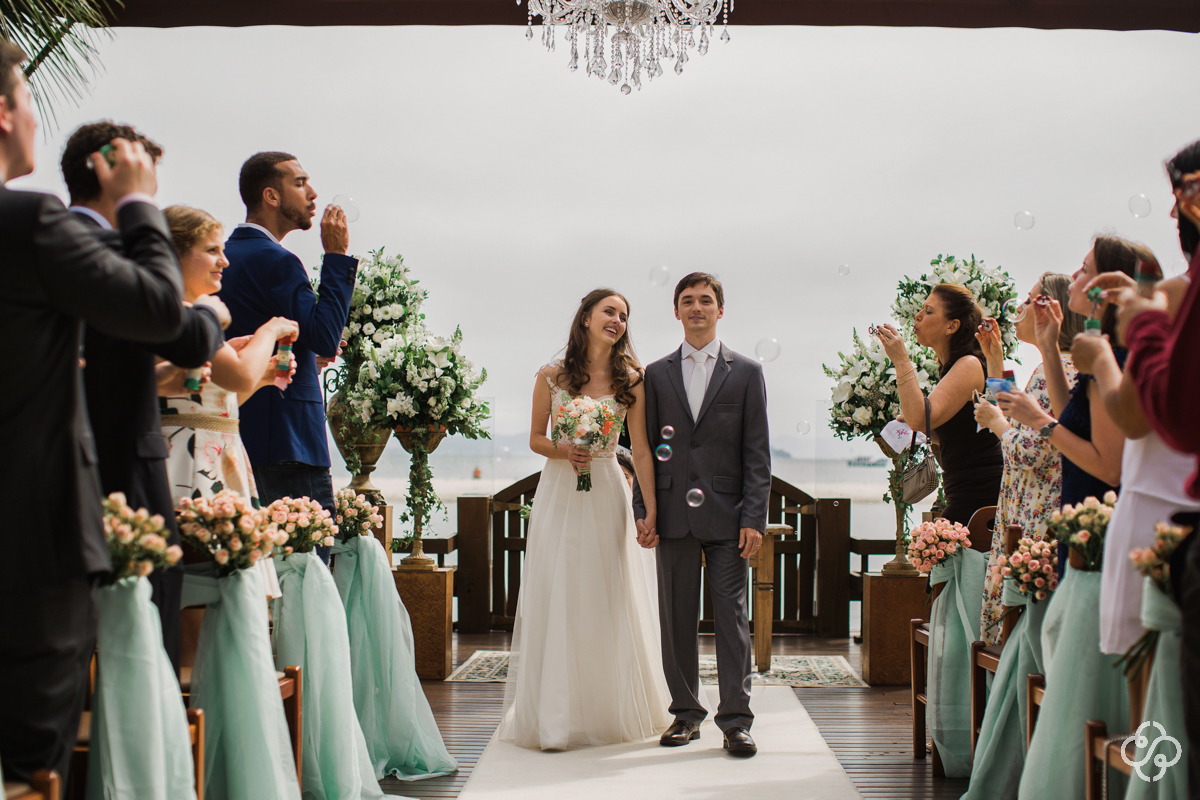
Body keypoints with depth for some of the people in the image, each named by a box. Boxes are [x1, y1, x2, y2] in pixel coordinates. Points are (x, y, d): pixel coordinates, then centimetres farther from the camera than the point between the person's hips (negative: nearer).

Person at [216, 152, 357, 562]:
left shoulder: (225, 256, 16)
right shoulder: (275, 261, -13)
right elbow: (325, 337, -21)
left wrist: (302, 350, 20)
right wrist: (337, 256, -15)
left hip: (237, 434, 10)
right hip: (287, 439, -10)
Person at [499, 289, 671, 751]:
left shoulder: (630, 380, 2)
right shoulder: (551, 376, 1)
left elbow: (641, 450, 0)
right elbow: (536, 439, 7)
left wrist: (652, 509, -5)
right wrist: (564, 451, -13)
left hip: (606, 495, 0)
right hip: (559, 495, 0)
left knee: (609, 602, 6)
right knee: (556, 599, 0)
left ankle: (612, 710, 22)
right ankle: (556, 718, 9)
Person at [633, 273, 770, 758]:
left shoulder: (746, 372, 6)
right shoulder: (656, 374, 11)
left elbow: (757, 452, 2)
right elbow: (646, 447, 10)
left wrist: (754, 518, -6)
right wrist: (643, 510, 1)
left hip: (726, 513, -2)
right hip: (673, 513, 2)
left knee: (731, 615, -2)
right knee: (676, 618, 6)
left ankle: (735, 720, 5)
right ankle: (686, 713, 18)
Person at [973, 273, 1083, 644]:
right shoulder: (1062, 366, 17)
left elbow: (1030, 451, -22)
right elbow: (1007, 417, 28)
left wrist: (994, 420, -5)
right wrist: (994, 358, 24)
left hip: (1036, 524, -10)